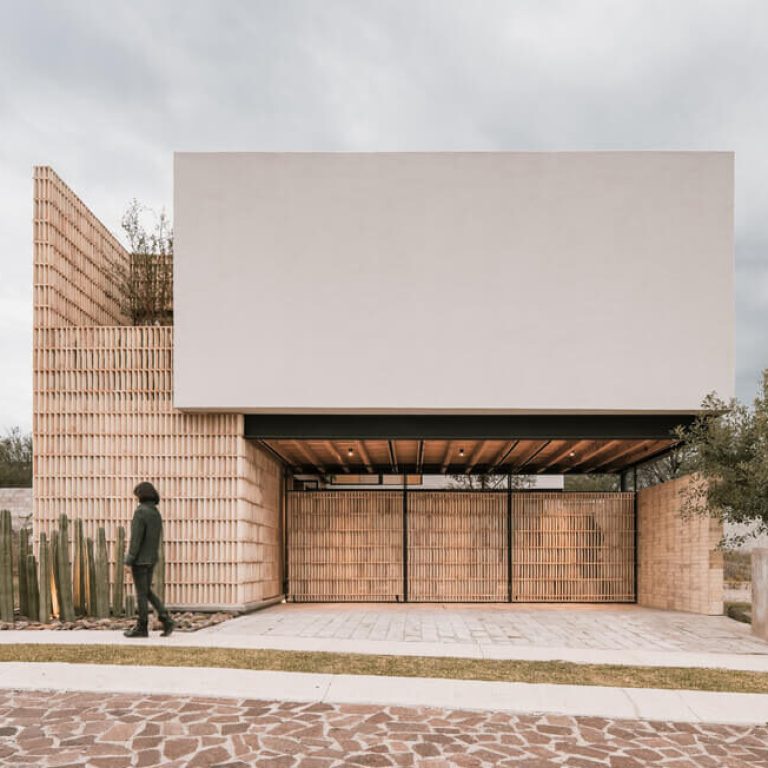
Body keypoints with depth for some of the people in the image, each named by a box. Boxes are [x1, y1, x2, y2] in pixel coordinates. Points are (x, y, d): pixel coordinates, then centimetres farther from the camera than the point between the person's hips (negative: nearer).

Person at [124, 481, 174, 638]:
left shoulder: (140, 512, -16)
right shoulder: (156, 513, 10)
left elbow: (136, 538, -19)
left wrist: (128, 561, -15)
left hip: (140, 559, -8)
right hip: (151, 559, 8)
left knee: (141, 593, 1)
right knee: (147, 591, 15)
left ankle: (142, 628, 10)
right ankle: (166, 620, 4)